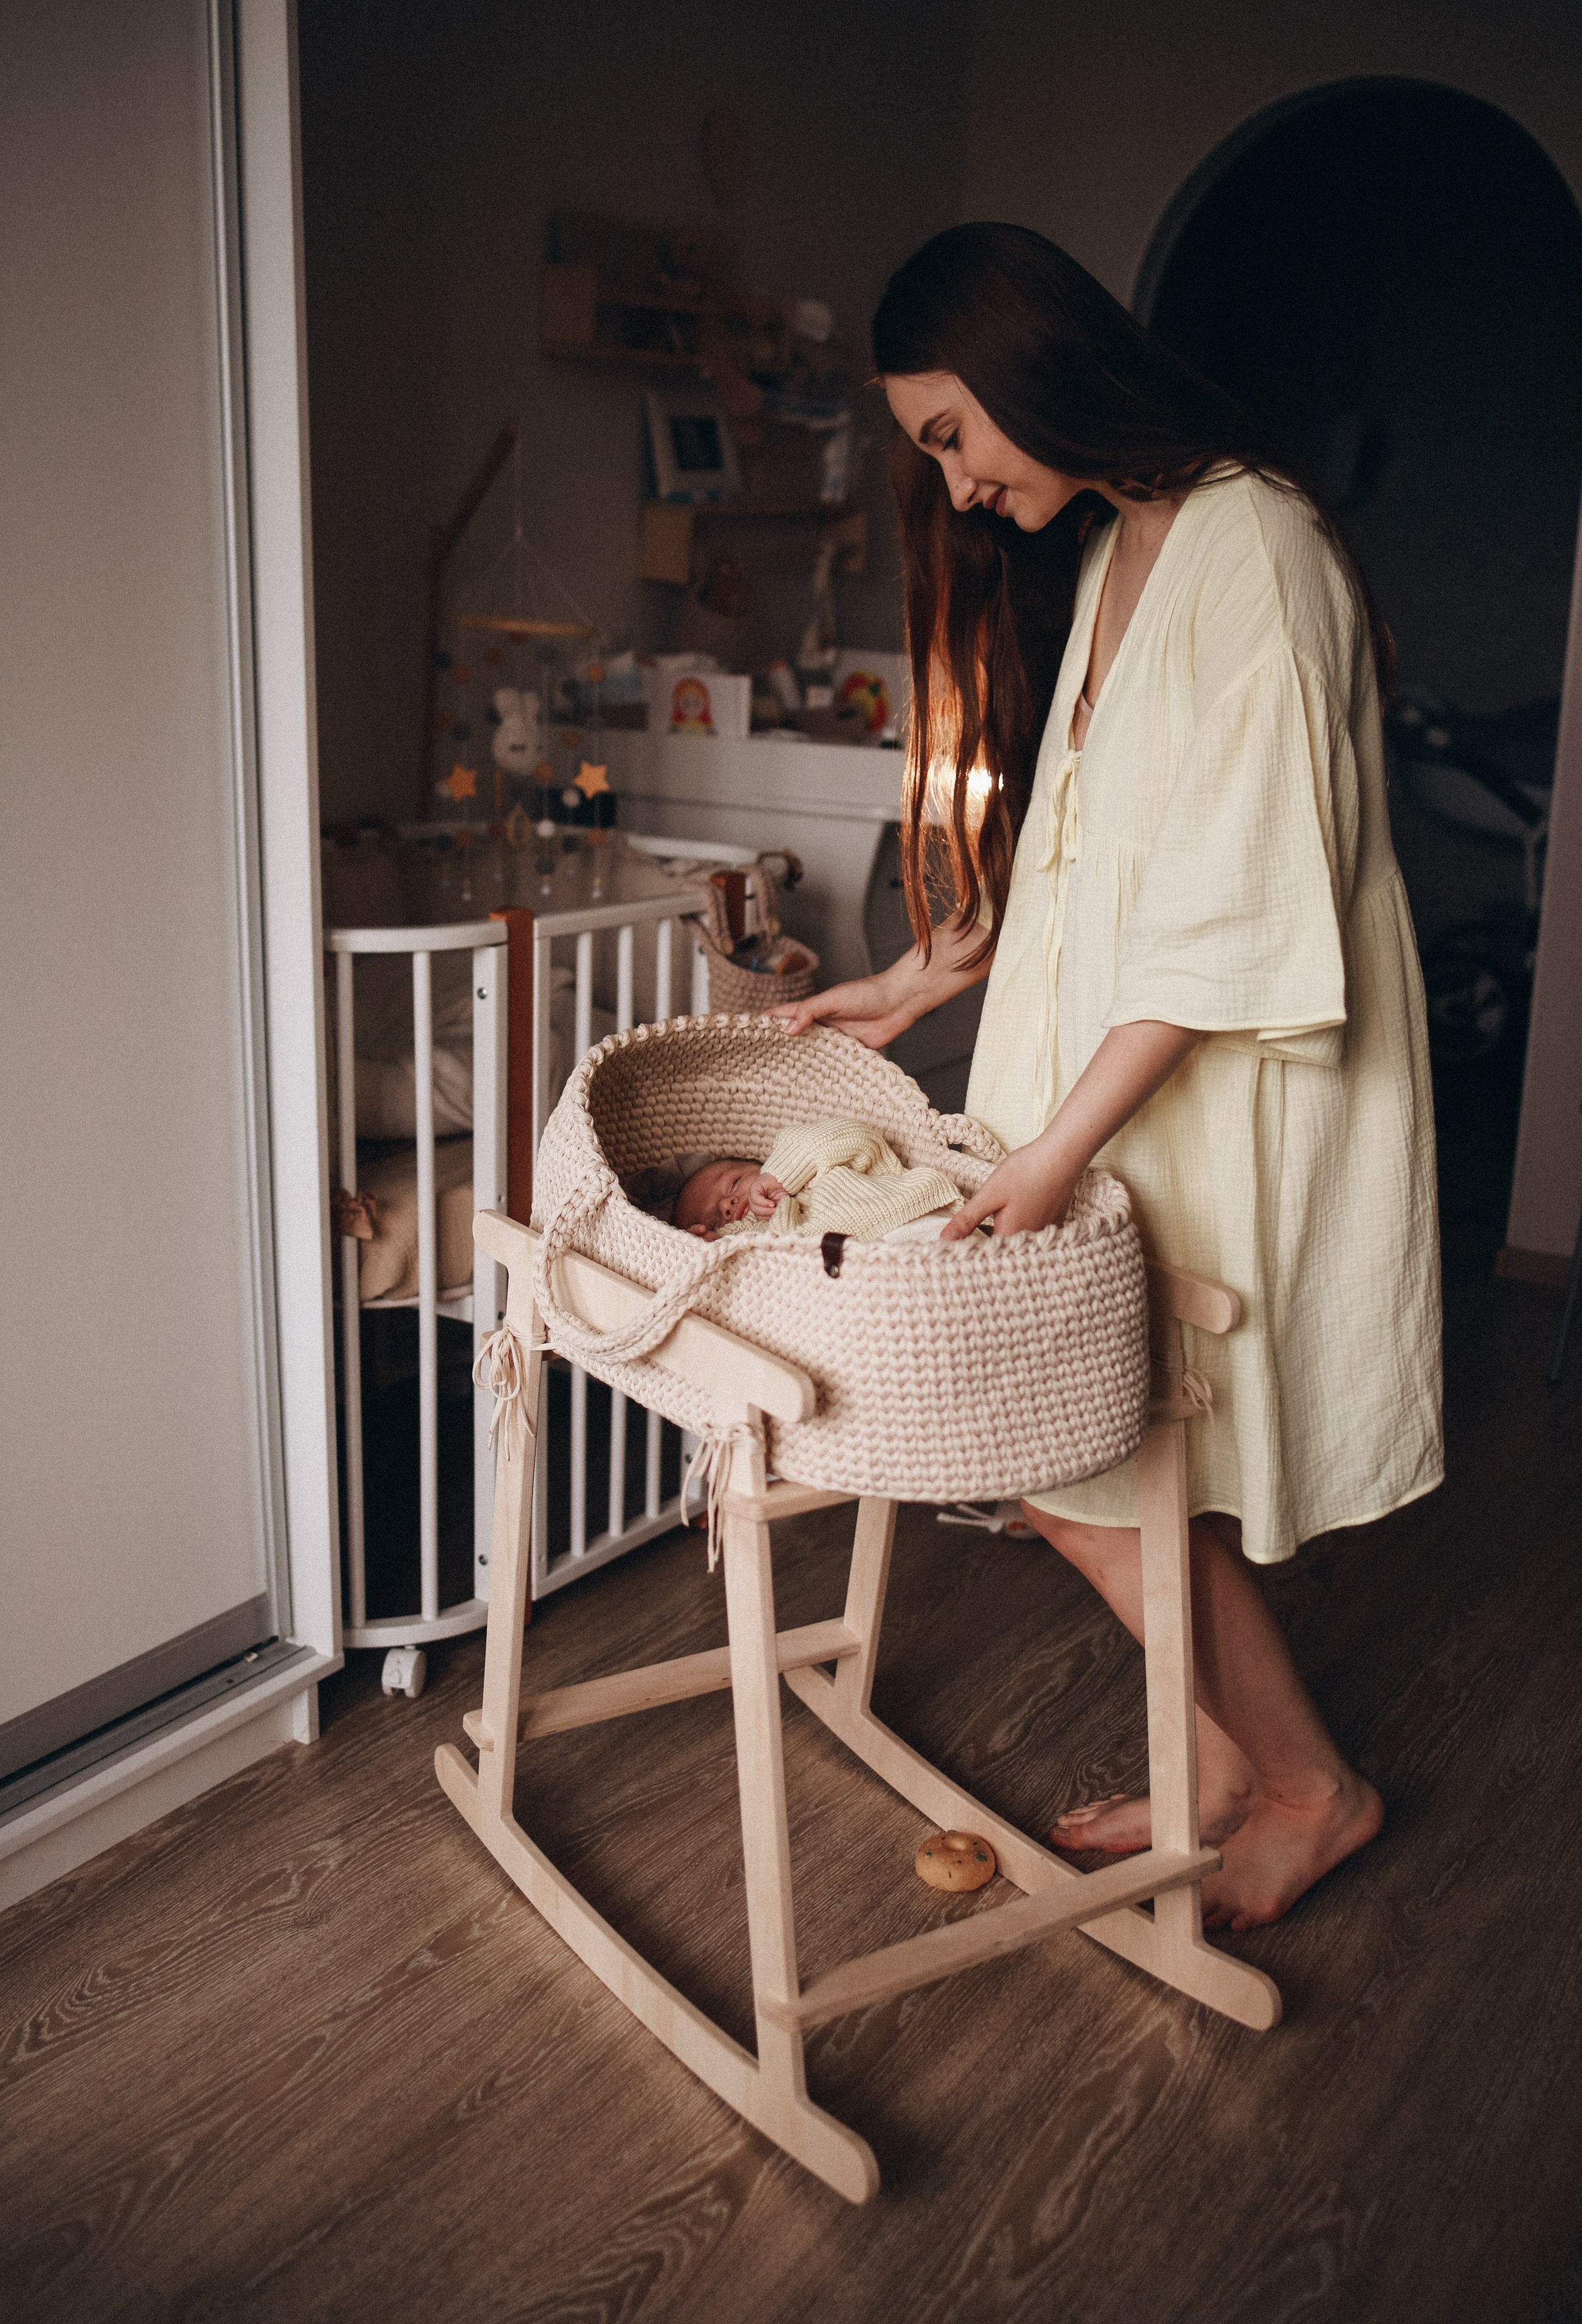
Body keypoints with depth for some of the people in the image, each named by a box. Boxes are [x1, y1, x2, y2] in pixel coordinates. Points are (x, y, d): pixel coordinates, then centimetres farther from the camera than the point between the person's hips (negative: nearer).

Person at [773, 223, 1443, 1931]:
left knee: (1087, 1473, -2)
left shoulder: (1248, 548, -17)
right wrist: (921, 981, 17)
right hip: (1111, 1062, 8)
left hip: (1229, 1090, -8)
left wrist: (1054, 1149, -22)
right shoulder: (1097, 550, 12)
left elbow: (1233, 908, -22)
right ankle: (1227, 1765, 28)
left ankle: (1307, 1785, 21)